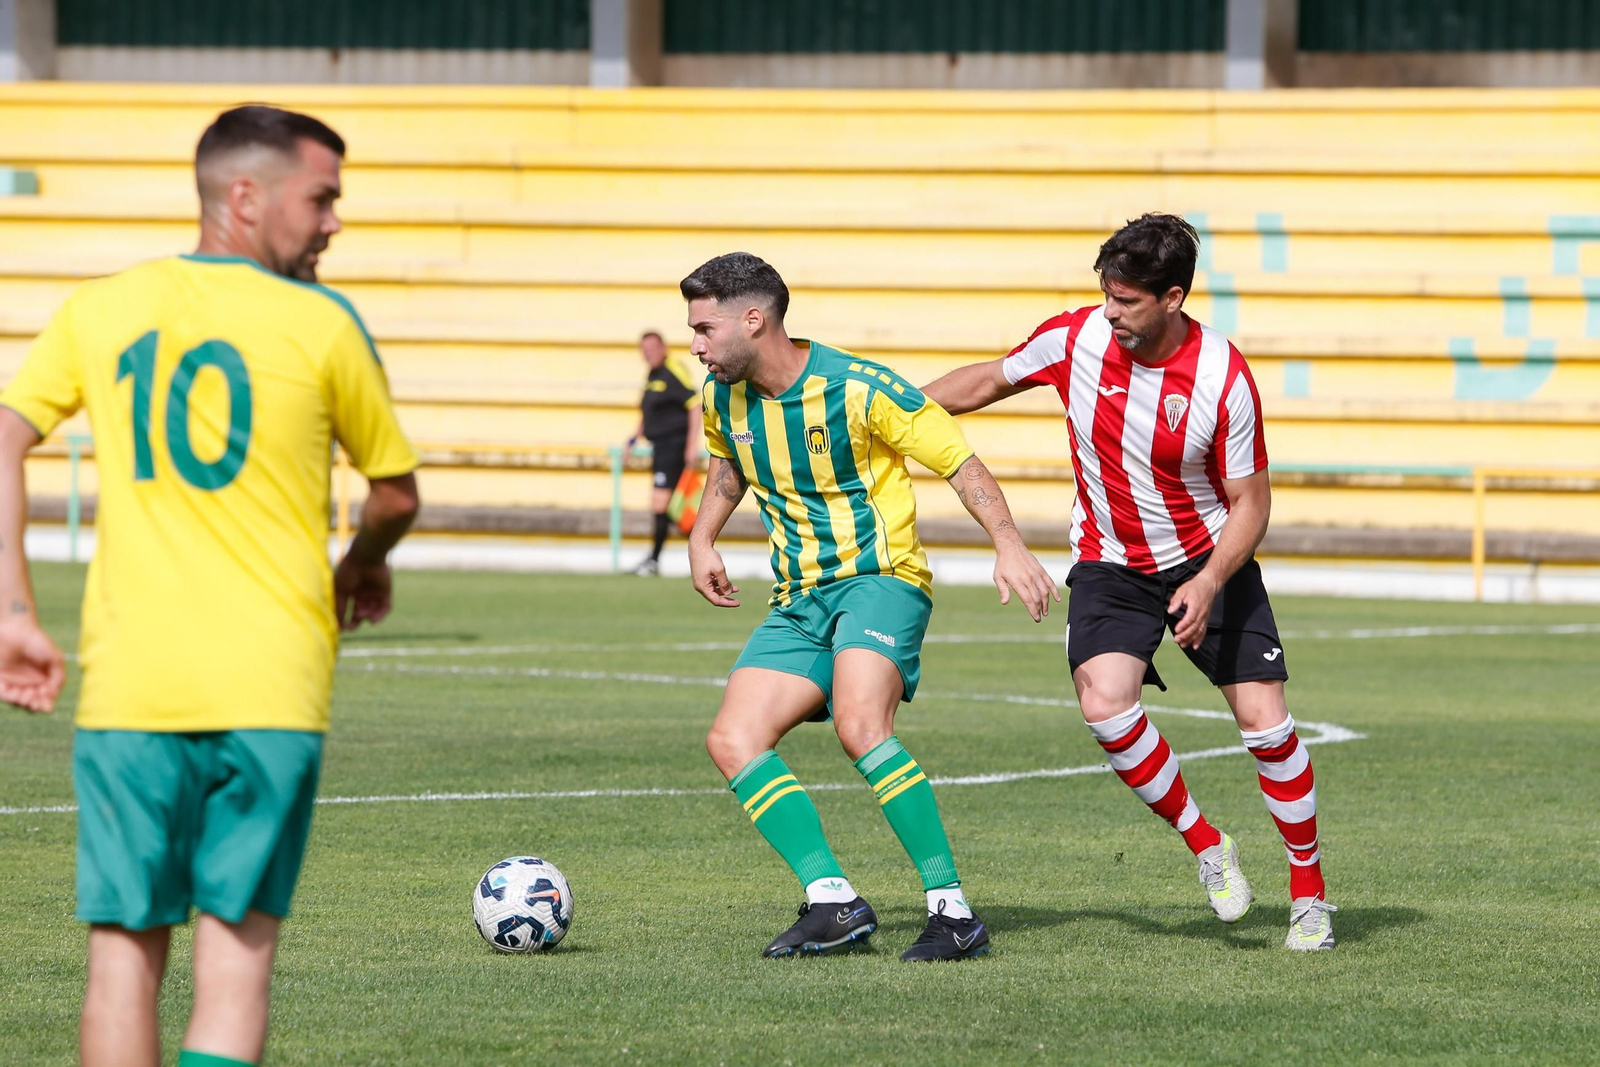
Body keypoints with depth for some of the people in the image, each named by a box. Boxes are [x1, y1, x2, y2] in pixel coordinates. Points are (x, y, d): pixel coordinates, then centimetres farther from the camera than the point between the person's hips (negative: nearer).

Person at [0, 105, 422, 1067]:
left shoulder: (100, 310, 7)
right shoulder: (321, 324, -1)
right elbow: (396, 492, 9)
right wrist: (364, 568, 31)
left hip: (126, 688, 2)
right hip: (271, 691, -2)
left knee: (125, 950, 7)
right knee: (238, 950, 1)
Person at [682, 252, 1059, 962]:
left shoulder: (859, 389, -15)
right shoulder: (723, 398, 5)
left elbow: (959, 461, -10)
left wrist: (1008, 545, -22)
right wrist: (702, 538, 17)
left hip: (880, 579, -8)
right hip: (798, 602, 8)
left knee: (860, 726, -31)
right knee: (732, 741, -11)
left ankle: (954, 911, -28)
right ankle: (834, 904, -14)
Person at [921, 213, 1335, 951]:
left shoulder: (1224, 379, -20)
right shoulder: (1075, 338, -12)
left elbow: (1250, 501, -12)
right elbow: (987, 381, 7)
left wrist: (1208, 584, -27)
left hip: (1208, 559, -2)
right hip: (1110, 565, 2)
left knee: (1264, 720, -8)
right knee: (1104, 702, -23)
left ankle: (1310, 894, 10)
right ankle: (1206, 848, -3)